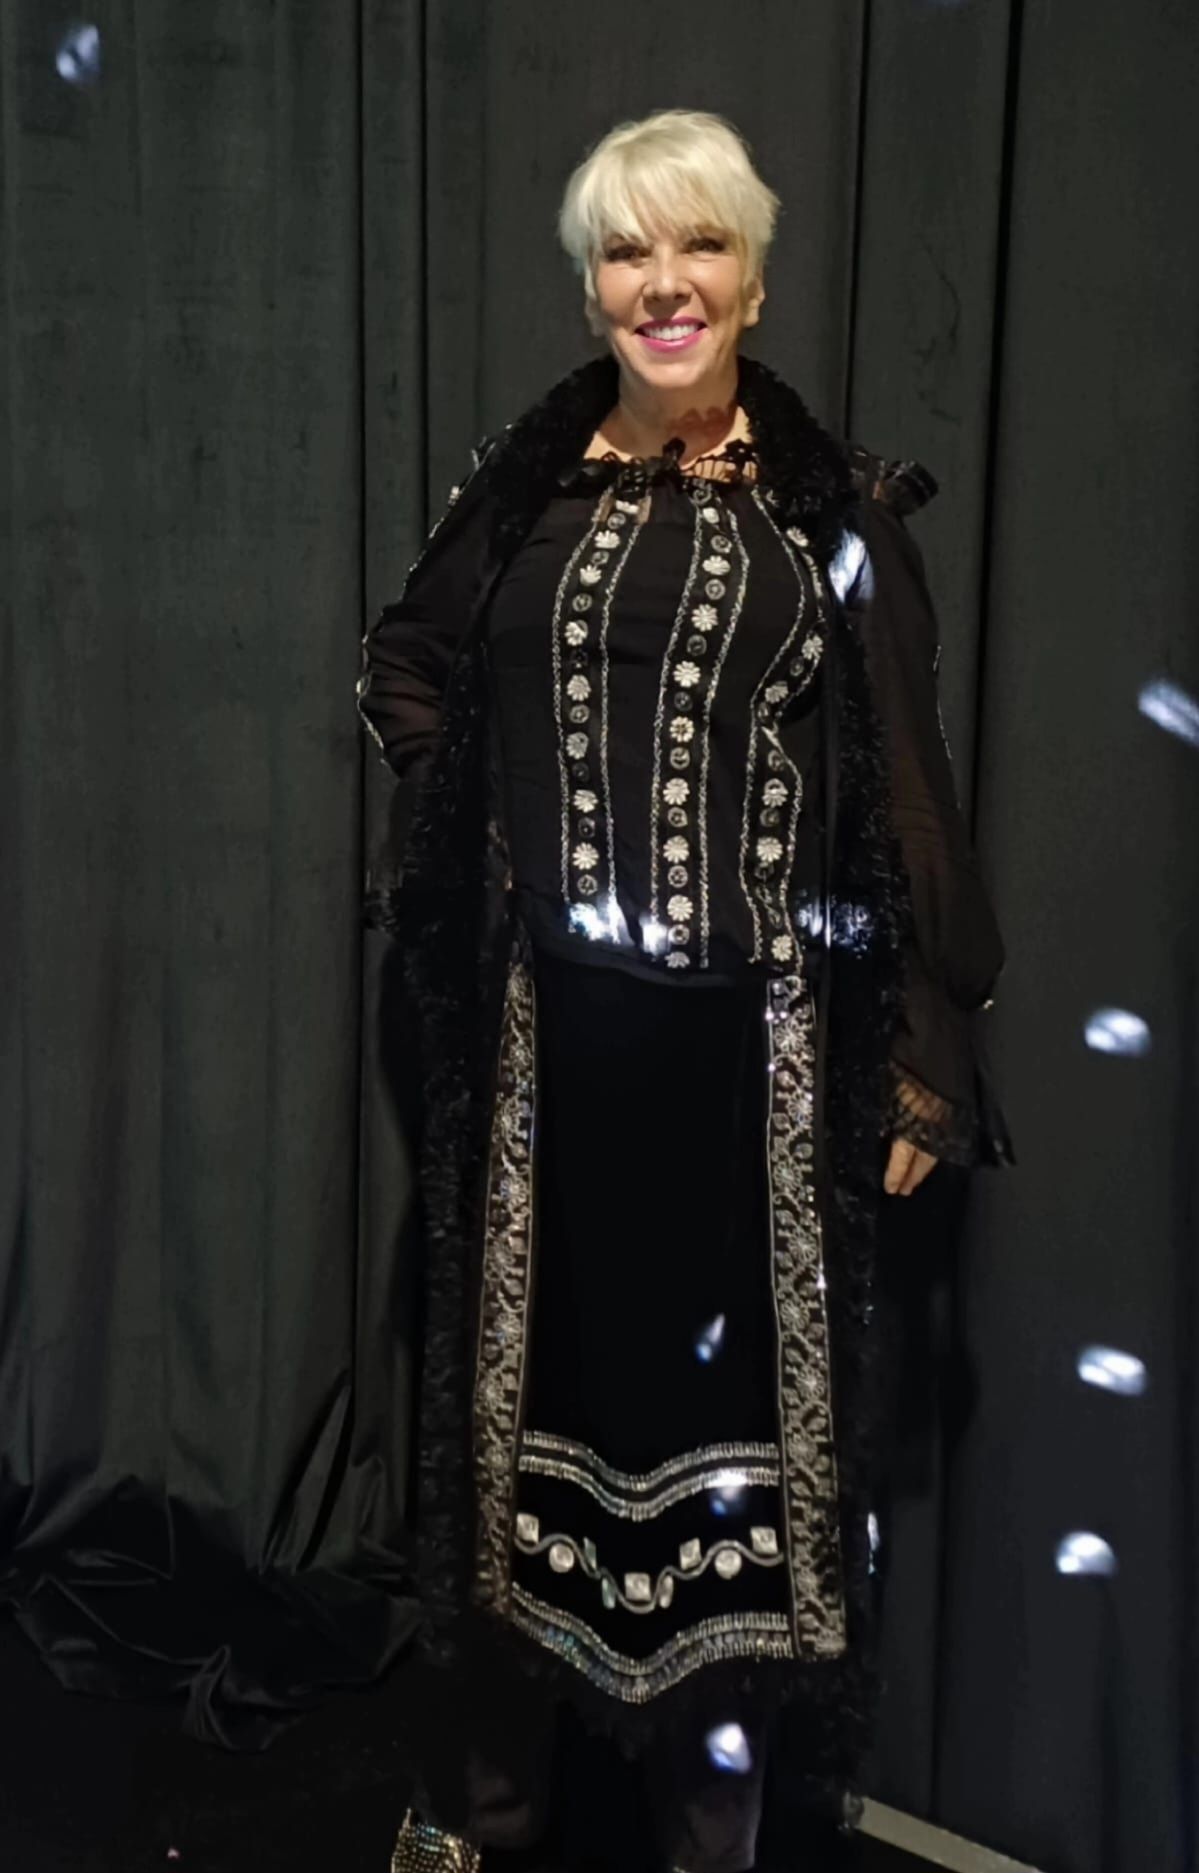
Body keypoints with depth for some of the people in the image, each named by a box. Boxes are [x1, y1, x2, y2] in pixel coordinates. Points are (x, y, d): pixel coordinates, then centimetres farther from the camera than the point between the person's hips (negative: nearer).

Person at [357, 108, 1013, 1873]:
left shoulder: (837, 508, 0)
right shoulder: (522, 487, 6)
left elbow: (906, 784, -2)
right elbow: (408, 666, 22)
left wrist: (928, 1047, -5)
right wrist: (492, 825, 7)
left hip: (754, 1035, -2)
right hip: (547, 1030, 2)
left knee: (733, 1380, 6)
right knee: (527, 1375, 12)